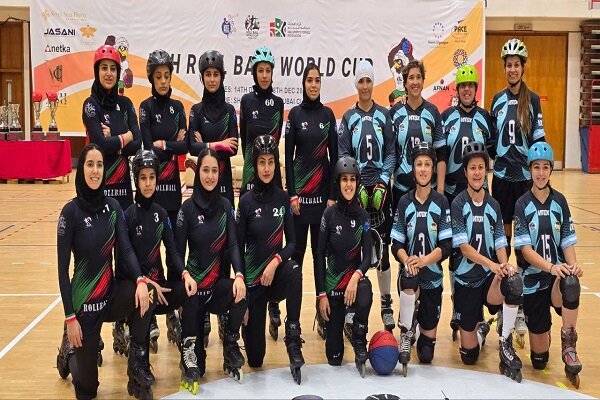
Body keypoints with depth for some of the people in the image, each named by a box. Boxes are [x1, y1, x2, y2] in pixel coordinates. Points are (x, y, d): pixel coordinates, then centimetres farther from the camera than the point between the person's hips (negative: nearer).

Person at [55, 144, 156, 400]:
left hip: (111, 293, 4)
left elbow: (126, 248, -8)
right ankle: (70, 350, 37)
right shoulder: (71, 211, -14)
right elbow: (62, 268, -13)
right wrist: (70, 317, -16)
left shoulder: (112, 206, 0)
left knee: (147, 294, -29)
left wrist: (140, 280, -27)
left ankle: (137, 364, -10)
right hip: (84, 300, -4)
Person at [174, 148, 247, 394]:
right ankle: (189, 352, 18)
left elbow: (233, 244, -3)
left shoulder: (225, 206, 3)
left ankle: (230, 346, -6)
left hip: (220, 280, 2)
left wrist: (239, 275, -22)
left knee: (241, 294, -31)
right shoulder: (188, 207, -7)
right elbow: (178, 250, -8)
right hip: (195, 281, -2)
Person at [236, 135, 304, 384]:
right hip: (253, 277, -1)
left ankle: (293, 340, -24)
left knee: (294, 270, -38)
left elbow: (292, 242, -1)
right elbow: (238, 248, -5)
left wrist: (276, 261, -20)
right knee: (255, 358, 0)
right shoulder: (246, 201, -8)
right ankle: (248, 322, 35)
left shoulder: (283, 198, -1)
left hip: (277, 272, 2)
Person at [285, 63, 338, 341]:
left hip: (323, 190, 2)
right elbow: (288, 156, -1)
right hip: (300, 191, -2)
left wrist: (333, 195, 0)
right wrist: (292, 194, -8)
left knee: (321, 252, 6)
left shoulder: (328, 114, 8)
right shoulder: (295, 114, 1)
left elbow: (334, 156, 6)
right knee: (296, 251, 0)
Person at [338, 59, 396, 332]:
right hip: (356, 188, 0)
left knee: (382, 247, 2)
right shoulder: (348, 118, 6)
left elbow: (391, 153, 5)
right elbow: (343, 155, 2)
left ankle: (386, 305, 12)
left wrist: (384, 182, -6)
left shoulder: (384, 116, 7)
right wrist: (355, 185, -9)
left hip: (380, 187, 0)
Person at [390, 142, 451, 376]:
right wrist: (407, 260, -22)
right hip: (409, 271, 0)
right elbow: (396, 245, -1)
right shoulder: (404, 203, 1)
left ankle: (424, 338, 39)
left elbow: (446, 246, -8)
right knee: (408, 279, -40)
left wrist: (423, 261, -23)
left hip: (433, 275, 0)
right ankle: (406, 333, -16)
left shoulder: (441, 203, -2)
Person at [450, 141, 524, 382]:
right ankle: (481, 328, 36)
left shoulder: (493, 206, 6)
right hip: (466, 279, -2)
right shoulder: (458, 205, -6)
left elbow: (500, 245, 3)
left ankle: (505, 343, -16)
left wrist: (504, 265, -19)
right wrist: (491, 264, -29)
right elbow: (463, 247, -14)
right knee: (469, 356, -1)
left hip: (490, 277, 2)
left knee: (514, 282, -36)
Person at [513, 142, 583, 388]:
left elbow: (568, 241, 3)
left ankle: (568, 343, -20)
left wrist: (573, 265, -18)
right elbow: (525, 249, -12)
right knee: (539, 359, 3)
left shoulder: (559, 201, 3)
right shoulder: (522, 205, -5)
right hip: (533, 278, -1)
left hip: (558, 274, 1)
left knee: (571, 283, -40)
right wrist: (551, 267, -29)